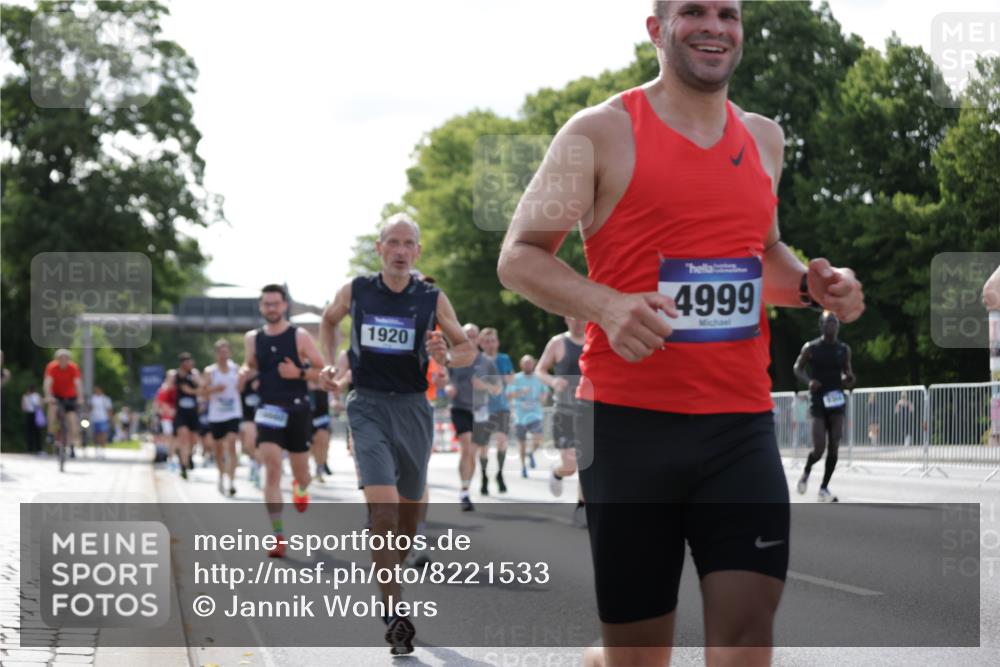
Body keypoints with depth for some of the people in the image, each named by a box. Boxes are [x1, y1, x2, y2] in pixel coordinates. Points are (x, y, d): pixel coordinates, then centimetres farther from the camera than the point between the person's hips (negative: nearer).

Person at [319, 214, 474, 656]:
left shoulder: (432, 299, 0)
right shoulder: (355, 291, 1)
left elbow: (467, 350, 6)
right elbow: (329, 321, 22)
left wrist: (446, 357, -16)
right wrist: (330, 363, 9)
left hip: (413, 408, 2)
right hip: (369, 407, -2)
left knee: (409, 511, 13)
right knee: (383, 507, -18)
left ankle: (391, 574, 41)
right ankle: (393, 617, -18)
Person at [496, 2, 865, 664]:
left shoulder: (764, 139, 16)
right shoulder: (602, 132, -1)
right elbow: (519, 257, -2)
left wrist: (810, 284, 8)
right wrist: (607, 305, -20)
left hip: (743, 423, 4)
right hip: (630, 420, -4)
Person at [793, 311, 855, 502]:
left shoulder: (844, 349, 7)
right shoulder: (811, 348, -3)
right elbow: (797, 368, 6)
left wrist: (848, 378, -3)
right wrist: (808, 381, -13)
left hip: (836, 399, 3)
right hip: (818, 400, -3)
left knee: (834, 448, -4)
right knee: (819, 449, -10)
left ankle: (824, 488, 6)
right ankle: (806, 471, 23)